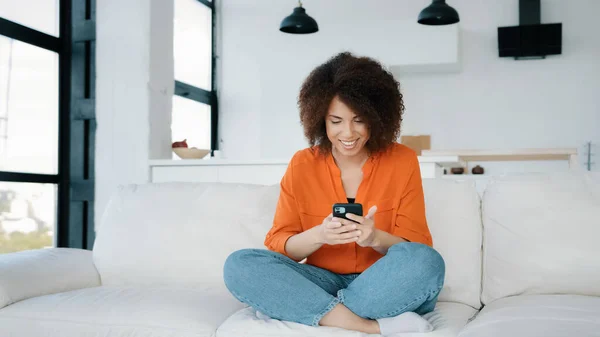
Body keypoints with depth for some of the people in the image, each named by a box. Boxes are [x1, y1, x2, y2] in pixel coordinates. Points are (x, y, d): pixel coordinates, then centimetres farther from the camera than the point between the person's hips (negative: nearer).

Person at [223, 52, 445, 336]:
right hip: (323, 284, 2)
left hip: (382, 286, -1)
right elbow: (277, 245, -1)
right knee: (240, 264, -23)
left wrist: (376, 238, -25)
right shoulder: (302, 165, 1)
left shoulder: (403, 161, -2)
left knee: (425, 261, -33)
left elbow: (418, 246, -4)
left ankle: (287, 309, -24)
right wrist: (317, 235, -23)